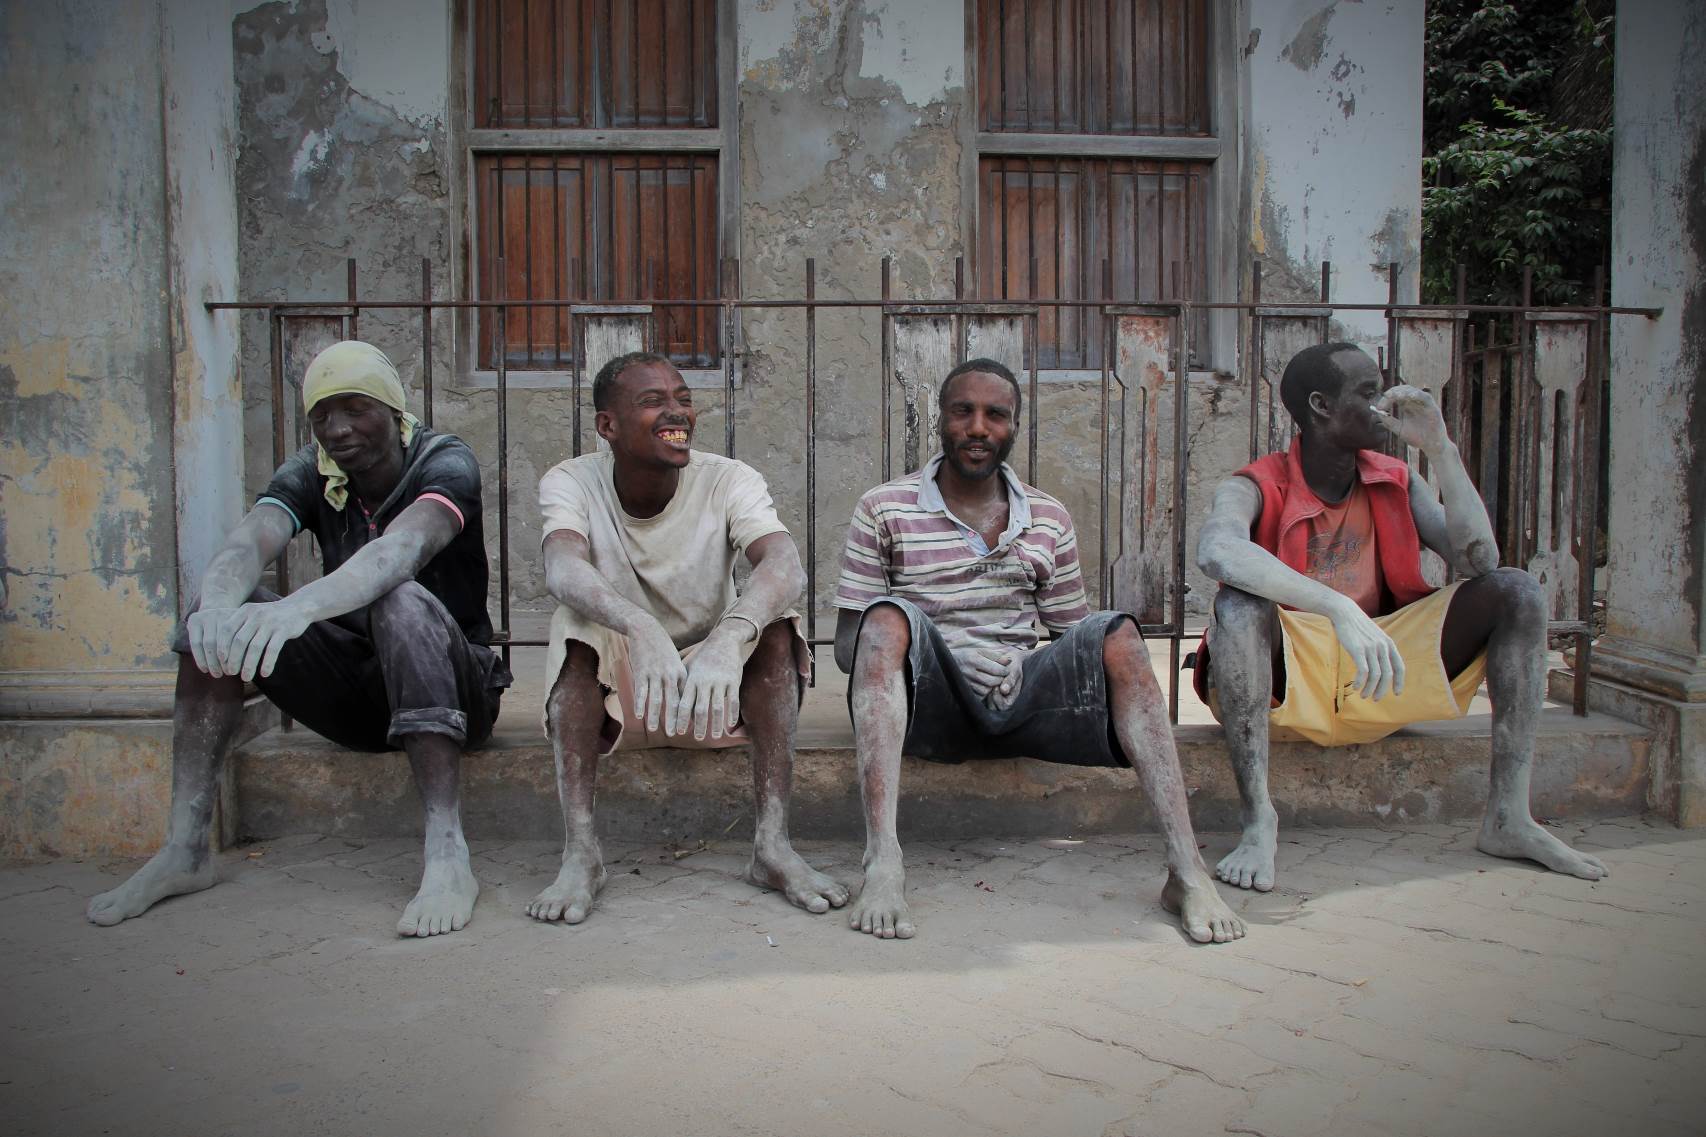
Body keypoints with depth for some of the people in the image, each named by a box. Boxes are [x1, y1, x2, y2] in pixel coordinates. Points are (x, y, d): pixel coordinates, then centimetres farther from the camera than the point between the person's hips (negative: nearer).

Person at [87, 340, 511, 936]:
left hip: (453, 690, -5)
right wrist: (218, 601, -46)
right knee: (219, 618, -14)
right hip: (353, 688, 5)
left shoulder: (445, 462, -14)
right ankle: (185, 849, -14)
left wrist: (301, 605, -55)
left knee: (401, 600, -35)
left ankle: (447, 854, -42)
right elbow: (250, 541, -21)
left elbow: (405, 545, -37)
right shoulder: (312, 473, 0)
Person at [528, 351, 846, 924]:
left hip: (717, 686, 0)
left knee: (775, 620, -27)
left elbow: (787, 565, -33)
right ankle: (579, 850, -30)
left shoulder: (729, 480, -13)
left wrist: (730, 639, -54)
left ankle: (773, 843, -27)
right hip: (613, 691, 0)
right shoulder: (570, 483, -12)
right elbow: (562, 569, -35)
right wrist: (640, 627, -56)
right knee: (574, 624, -29)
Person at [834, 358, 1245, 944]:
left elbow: (1072, 638, 16)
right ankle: (882, 863, -41)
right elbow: (847, 643, 0)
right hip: (928, 706, -2)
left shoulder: (1048, 518, 14)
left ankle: (1186, 868, -29)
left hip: (1018, 699, 3)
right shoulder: (883, 510, 5)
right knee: (890, 616, -31)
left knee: (1115, 632, -22)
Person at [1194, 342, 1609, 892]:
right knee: (1238, 603, -37)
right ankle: (1258, 821, -33)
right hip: (1284, 680, -5)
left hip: (1376, 683, 5)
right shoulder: (1256, 488, -11)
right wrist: (1339, 608, -46)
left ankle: (1508, 818, -13)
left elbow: (1479, 561, -6)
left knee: (1517, 590, -9)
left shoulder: (1395, 484, 6)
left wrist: (1441, 450, -12)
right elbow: (1215, 550, -37)